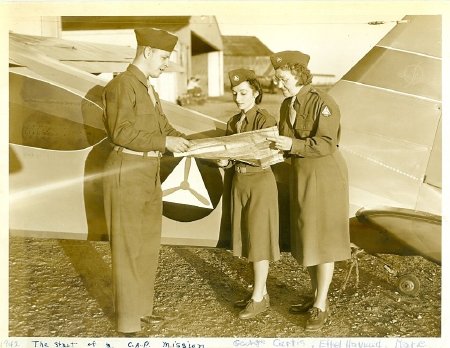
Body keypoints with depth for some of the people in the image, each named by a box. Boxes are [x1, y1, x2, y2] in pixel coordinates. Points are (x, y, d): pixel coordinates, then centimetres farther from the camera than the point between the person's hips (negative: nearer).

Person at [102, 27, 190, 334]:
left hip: (150, 174, 9)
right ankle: (128, 321, 13)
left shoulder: (149, 89, 16)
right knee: (128, 248, 0)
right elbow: (121, 132, -21)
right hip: (127, 173, -9)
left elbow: (165, 128, 16)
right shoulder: (121, 85, -12)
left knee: (148, 245, 16)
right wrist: (164, 143, -19)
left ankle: (140, 307, 31)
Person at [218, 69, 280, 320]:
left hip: (260, 182, -7)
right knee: (248, 237, 12)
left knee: (259, 238, -2)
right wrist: (225, 160, -9)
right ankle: (261, 292, 25)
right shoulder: (233, 122, 10)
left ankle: (259, 298, 9)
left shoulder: (266, 120, -11)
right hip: (239, 181, 7)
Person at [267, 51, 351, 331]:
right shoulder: (286, 105, 9)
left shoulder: (323, 103, -16)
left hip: (325, 176, -8)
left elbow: (326, 144, -23)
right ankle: (318, 296, 28)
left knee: (322, 239, -2)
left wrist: (293, 145, -29)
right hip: (301, 175, 8)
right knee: (306, 237, 13)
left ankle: (321, 307, 8)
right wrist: (276, 146, -5)